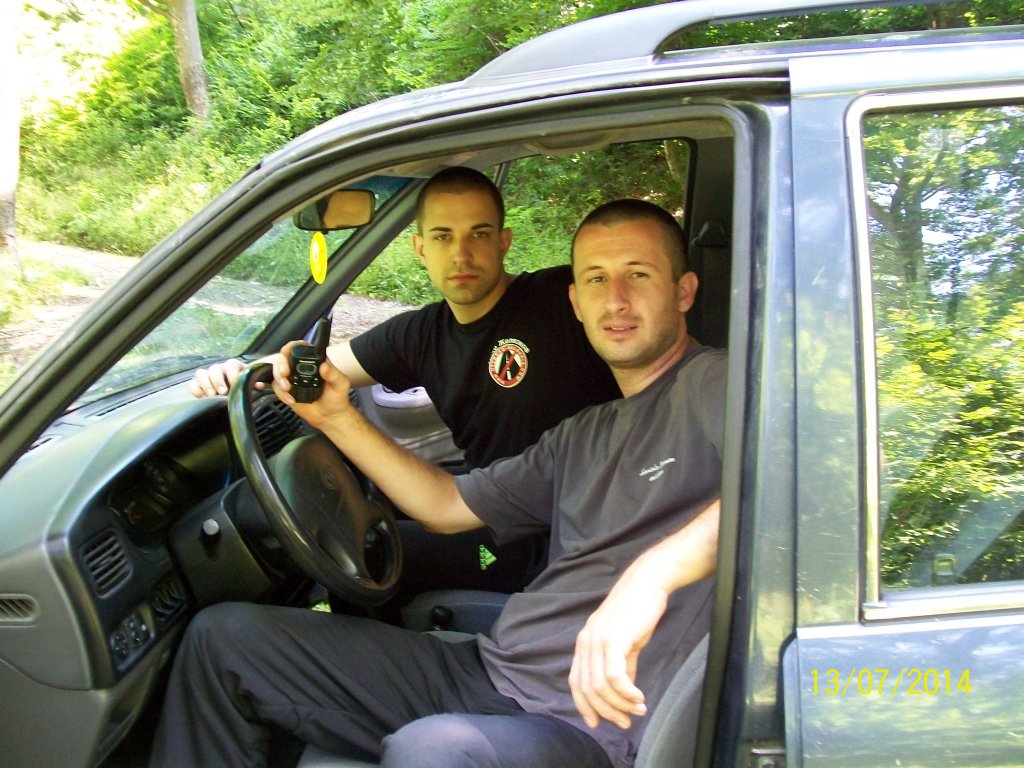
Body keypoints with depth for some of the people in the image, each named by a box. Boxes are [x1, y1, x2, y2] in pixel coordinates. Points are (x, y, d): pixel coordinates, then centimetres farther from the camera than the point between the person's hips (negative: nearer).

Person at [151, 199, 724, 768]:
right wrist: (337, 418, 16)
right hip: (485, 673, 8)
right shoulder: (586, 433, 20)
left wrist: (651, 573, -39)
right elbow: (447, 506, 26)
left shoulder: (713, 384, -5)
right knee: (224, 635, 6)